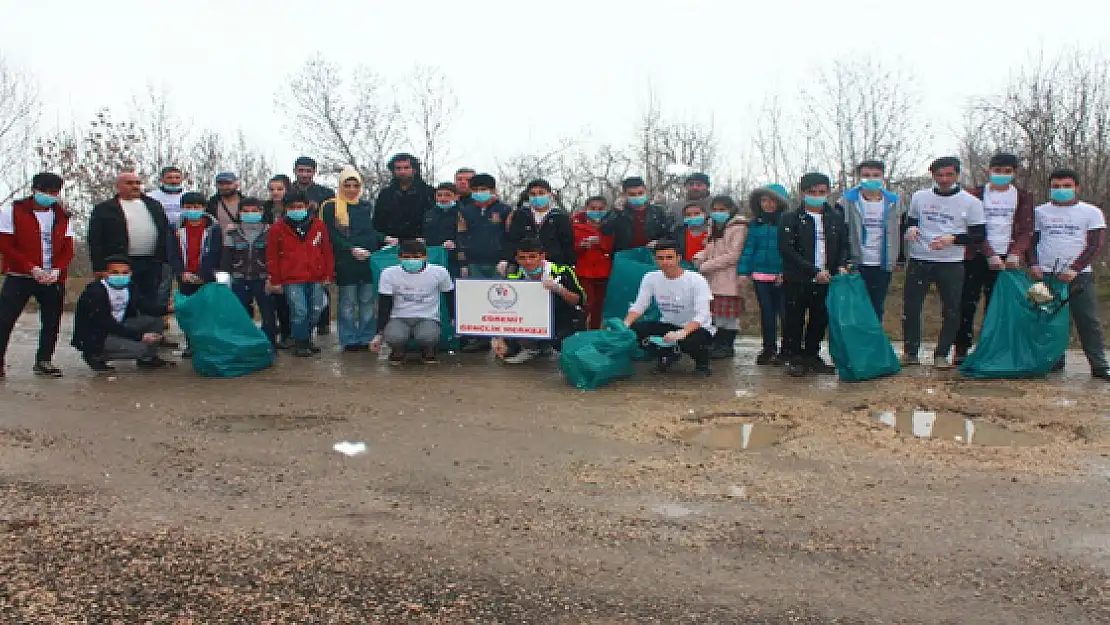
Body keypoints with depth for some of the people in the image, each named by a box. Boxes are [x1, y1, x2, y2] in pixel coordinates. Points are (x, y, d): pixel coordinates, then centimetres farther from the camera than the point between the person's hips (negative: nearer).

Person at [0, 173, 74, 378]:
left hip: (54, 279, 3)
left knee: (52, 322, 6)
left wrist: (57, 271, -10)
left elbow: (68, 249, 8)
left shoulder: (62, 216, 10)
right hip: (19, 277, -3)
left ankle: (44, 361, 17)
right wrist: (32, 269, -15)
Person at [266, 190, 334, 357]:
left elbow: (327, 252, 10)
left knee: (315, 311, 8)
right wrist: (275, 280, 2)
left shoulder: (318, 226, 6)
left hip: (315, 279, 3)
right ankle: (300, 344, 8)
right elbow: (272, 257, 4)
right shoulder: (278, 229, 1)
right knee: (299, 312, -9)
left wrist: (328, 274, 8)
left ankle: (306, 339, 28)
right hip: (292, 280, -3)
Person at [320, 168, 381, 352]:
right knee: (348, 302, 1)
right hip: (345, 262, -4)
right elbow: (332, 235, -6)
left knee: (367, 301, 5)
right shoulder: (331, 206, 1)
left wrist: (383, 240, 3)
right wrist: (351, 249, -15)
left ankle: (366, 339, 12)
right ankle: (349, 340, 8)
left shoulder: (366, 206, 15)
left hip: (368, 259, 4)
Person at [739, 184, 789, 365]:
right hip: (761, 275, 4)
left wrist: (785, 272, -17)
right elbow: (749, 247, 9)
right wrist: (743, 270, 1)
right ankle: (769, 349, 21)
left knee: (784, 311, -1)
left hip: (782, 276, -4)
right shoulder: (756, 222, 10)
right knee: (766, 312, 11)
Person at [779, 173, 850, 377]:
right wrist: (814, 271, -16)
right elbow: (787, 250, -10)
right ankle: (795, 359, 12)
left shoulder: (836, 219, 12)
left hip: (826, 280, 4)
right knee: (795, 320, 0)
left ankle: (812, 356, 23)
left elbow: (845, 245, 16)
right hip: (797, 281, -4)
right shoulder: (790, 219, -2)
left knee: (820, 320, 9)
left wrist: (842, 265, -6)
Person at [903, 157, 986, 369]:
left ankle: (941, 355, 13)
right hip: (919, 261, 2)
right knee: (911, 308, 3)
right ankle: (910, 352, 14)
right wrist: (910, 229, -5)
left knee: (951, 311, 2)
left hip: (951, 264, -2)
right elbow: (910, 222, 20)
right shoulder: (919, 197, 8)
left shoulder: (970, 202, 0)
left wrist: (953, 238, -17)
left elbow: (979, 236, -1)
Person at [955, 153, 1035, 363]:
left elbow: (1026, 229, 3)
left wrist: (1015, 253, -14)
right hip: (976, 257, -1)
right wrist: (990, 255, -14)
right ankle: (961, 349, 6)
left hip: (1006, 259, 1)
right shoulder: (975, 194, 4)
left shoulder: (1023, 196, 10)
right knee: (967, 304, -1)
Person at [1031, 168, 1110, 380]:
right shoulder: (1039, 212, 11)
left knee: (1089, 321, -2)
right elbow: (1031, 241, 12)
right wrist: (1033, 265, -6)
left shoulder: (1091, 212, 6)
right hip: (1045, 276, 2)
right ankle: (1054, 361, 13)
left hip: (1079, 276, -1)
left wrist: (1074, 269, -13)